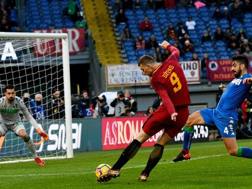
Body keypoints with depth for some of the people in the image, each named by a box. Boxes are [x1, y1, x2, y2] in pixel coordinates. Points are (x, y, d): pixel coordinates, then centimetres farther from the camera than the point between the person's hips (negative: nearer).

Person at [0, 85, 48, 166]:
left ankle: (36, 157, -12)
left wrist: (38, 129, -20)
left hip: (16, 123, 0)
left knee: (24, 135, -28)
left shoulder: (19, 101, -22)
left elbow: (28, 116, -13)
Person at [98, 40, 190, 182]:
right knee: (160, 144, 13)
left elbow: (165, 97, -23)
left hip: (168, 111, -6)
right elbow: (176, 51, 27)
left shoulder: (155, 79, -11)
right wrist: (168, 46, 45)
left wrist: (172, 113, -32)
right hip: (183, 113, 6)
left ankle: (116, 169, -1)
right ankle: (145, 174, 8)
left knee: (140, 138, 1)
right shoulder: (172, 62, 4)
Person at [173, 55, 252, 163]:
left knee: (233, 151, -14)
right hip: (216, 112, 9)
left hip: (226, 117, -9)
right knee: (189, 120, 11)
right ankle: (185, 152, 17)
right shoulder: (237, 79, 17)